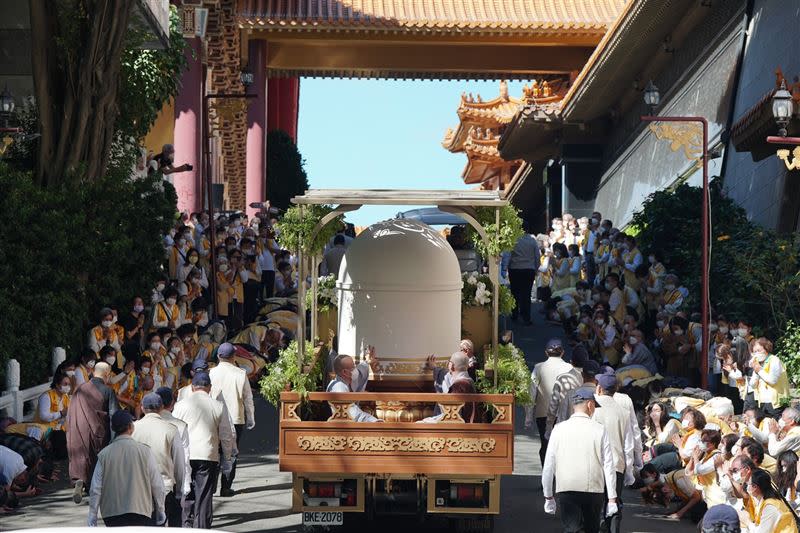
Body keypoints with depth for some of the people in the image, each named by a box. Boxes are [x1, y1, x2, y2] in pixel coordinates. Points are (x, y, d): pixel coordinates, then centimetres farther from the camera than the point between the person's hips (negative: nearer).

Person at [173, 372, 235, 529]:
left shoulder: (181, 405, 0)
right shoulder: (219, 406, 1)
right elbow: (226, 435, 4)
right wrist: (227, 458, 15)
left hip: (185, 456, 0)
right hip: (209, 457, 0)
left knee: (187, 493, 11)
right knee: (205, 497, 4)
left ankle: (187, 524, 5)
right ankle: (202, 528, 4)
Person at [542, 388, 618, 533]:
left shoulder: (559, 429, 2)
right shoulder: (599, 430, -1)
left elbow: (548, 466, 4)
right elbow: (608, 466, -2)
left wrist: (548, 496, 13)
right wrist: (612, 498, 3)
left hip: (566, 489, 0)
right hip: (594, 490, 0)